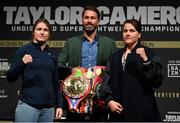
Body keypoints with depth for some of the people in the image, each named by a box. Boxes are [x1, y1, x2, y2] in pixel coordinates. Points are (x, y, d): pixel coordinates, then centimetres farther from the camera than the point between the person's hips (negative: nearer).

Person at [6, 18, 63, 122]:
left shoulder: (52, 56, 11)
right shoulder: (24, 50, -2)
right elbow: (10, 78, -4)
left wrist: (59, 105, 10)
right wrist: (22, 63, -20)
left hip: (49, 107, 5)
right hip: (28, 105, -4)